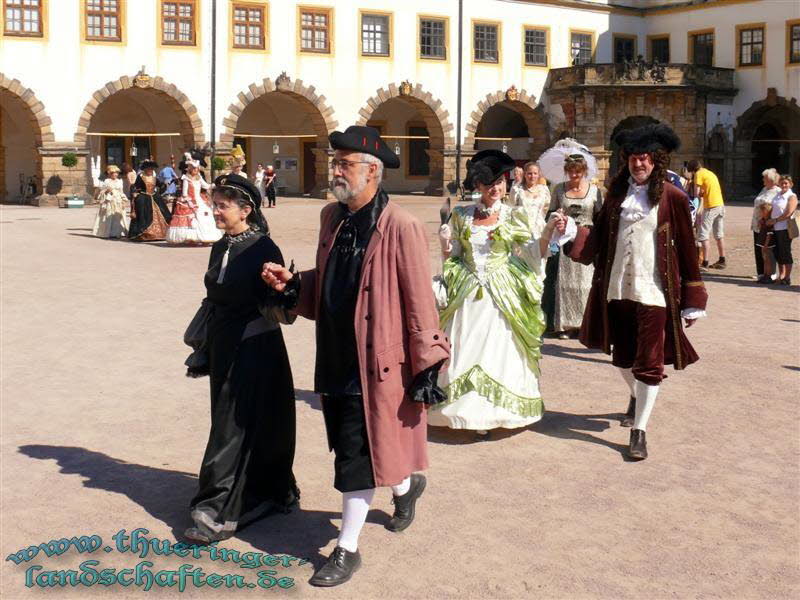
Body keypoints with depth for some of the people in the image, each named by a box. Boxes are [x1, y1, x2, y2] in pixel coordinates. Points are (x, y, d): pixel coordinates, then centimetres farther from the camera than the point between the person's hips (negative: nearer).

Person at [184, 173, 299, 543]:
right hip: (224, 349, 7)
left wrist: (278, 297, -38)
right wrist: (204, 351, 18)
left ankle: (221, 512, 1)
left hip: (254, 351, -7)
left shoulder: (264, 251, -13)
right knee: (255, 425, 15)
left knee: (236, 427, -4)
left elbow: (278, 309, -15)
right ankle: (265, 496, 30)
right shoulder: (220, 248, 9)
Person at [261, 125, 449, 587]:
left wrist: (426, 367, -13)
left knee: (356, 457, 0)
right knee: (353, 448, 20)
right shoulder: (332, 217, 7)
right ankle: (405, 485, 49)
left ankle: (348, 549, 16)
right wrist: (292, 284, 0)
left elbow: (420, 301, -14)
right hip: (335, 359, 8)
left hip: (376, 364, -7)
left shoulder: (400, 227, -16)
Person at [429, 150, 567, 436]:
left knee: (497, 352, -1)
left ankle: (488, 415, 9)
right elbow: (451, 257, 12)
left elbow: (535, 255, -3)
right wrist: (445, 243, -8)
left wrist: (547, 231, -18)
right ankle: (471, 413, 16)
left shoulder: (515, 217, 1)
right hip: (467, 296, 2)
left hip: (503, 297, -2)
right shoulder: (461, 216, 7)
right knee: (465, 352, 2)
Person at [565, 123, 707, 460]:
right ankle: (636, 397, 47)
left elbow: (687, 251, -4)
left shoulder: (672, 198, -5)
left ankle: (639, 430, 6)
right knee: (622, 355, 18)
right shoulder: (617, 193, 7)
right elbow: (598, 237, 7)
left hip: (653, 291, -4)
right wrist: (574, 237, -14)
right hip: (616, 289, 4)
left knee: (649, 362, -3)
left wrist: (692, 302, -5)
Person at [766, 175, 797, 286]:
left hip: (785, 228, -7)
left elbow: (788, 213, -16)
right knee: (778, 253, 11)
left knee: (785, 253, -2)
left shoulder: (792, 196, -7)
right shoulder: (778, 195, 15)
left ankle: (787, 278, 5)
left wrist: (775, 220, -14)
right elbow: (773, 209, 21)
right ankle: (781, 276, 20)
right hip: (776, 228, 7)